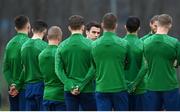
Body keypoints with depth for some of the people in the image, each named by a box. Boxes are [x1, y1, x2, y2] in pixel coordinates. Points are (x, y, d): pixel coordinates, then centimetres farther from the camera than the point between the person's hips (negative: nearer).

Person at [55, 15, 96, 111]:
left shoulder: (62, 46, 2)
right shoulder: (90, 44, -7)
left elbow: (58, 69, -4)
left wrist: (70, 86, -8)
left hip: (69, 91, 3)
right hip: (87, 89, -2)